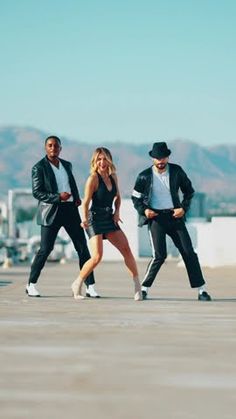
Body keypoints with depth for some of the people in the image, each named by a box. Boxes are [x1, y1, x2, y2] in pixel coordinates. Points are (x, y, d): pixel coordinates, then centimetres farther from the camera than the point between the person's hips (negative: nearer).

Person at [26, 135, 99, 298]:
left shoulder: (67, 165, 15)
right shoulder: (39, 167, -3)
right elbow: (37, 192, -9)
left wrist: (77, 198, 8)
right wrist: (58, 197, -20)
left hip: (70, 209, 5)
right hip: (52, 212, -5)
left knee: (83, 247, 0)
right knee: (45, 249, -4)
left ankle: (90, 287, 3)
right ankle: (31, 285, 11)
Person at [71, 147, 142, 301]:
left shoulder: (113, 176, 7)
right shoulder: (93, 178, -12)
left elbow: (117, 197, 21)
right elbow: (86, 201, -18)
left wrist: (117, 211, 3)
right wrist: (85, 219, -33)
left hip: (109, 218, 6)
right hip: (95, 219, -6)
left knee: (126, 249, -1)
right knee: (97, 256, -16)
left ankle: (137, 286, 6)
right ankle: (77, 284, 3)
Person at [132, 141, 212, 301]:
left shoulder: (177, 171, 1)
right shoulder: (144, 176, -2)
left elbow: (189, 191, 11)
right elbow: (136, 198, 8)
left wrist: (184, 208, -3)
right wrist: (144, 210, -10)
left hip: (175, 216, 2)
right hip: (156, 217, -2)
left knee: (189, 252, -2)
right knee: (159, 255, -15)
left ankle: (201, 290, 3)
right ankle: (144, 288, 1)